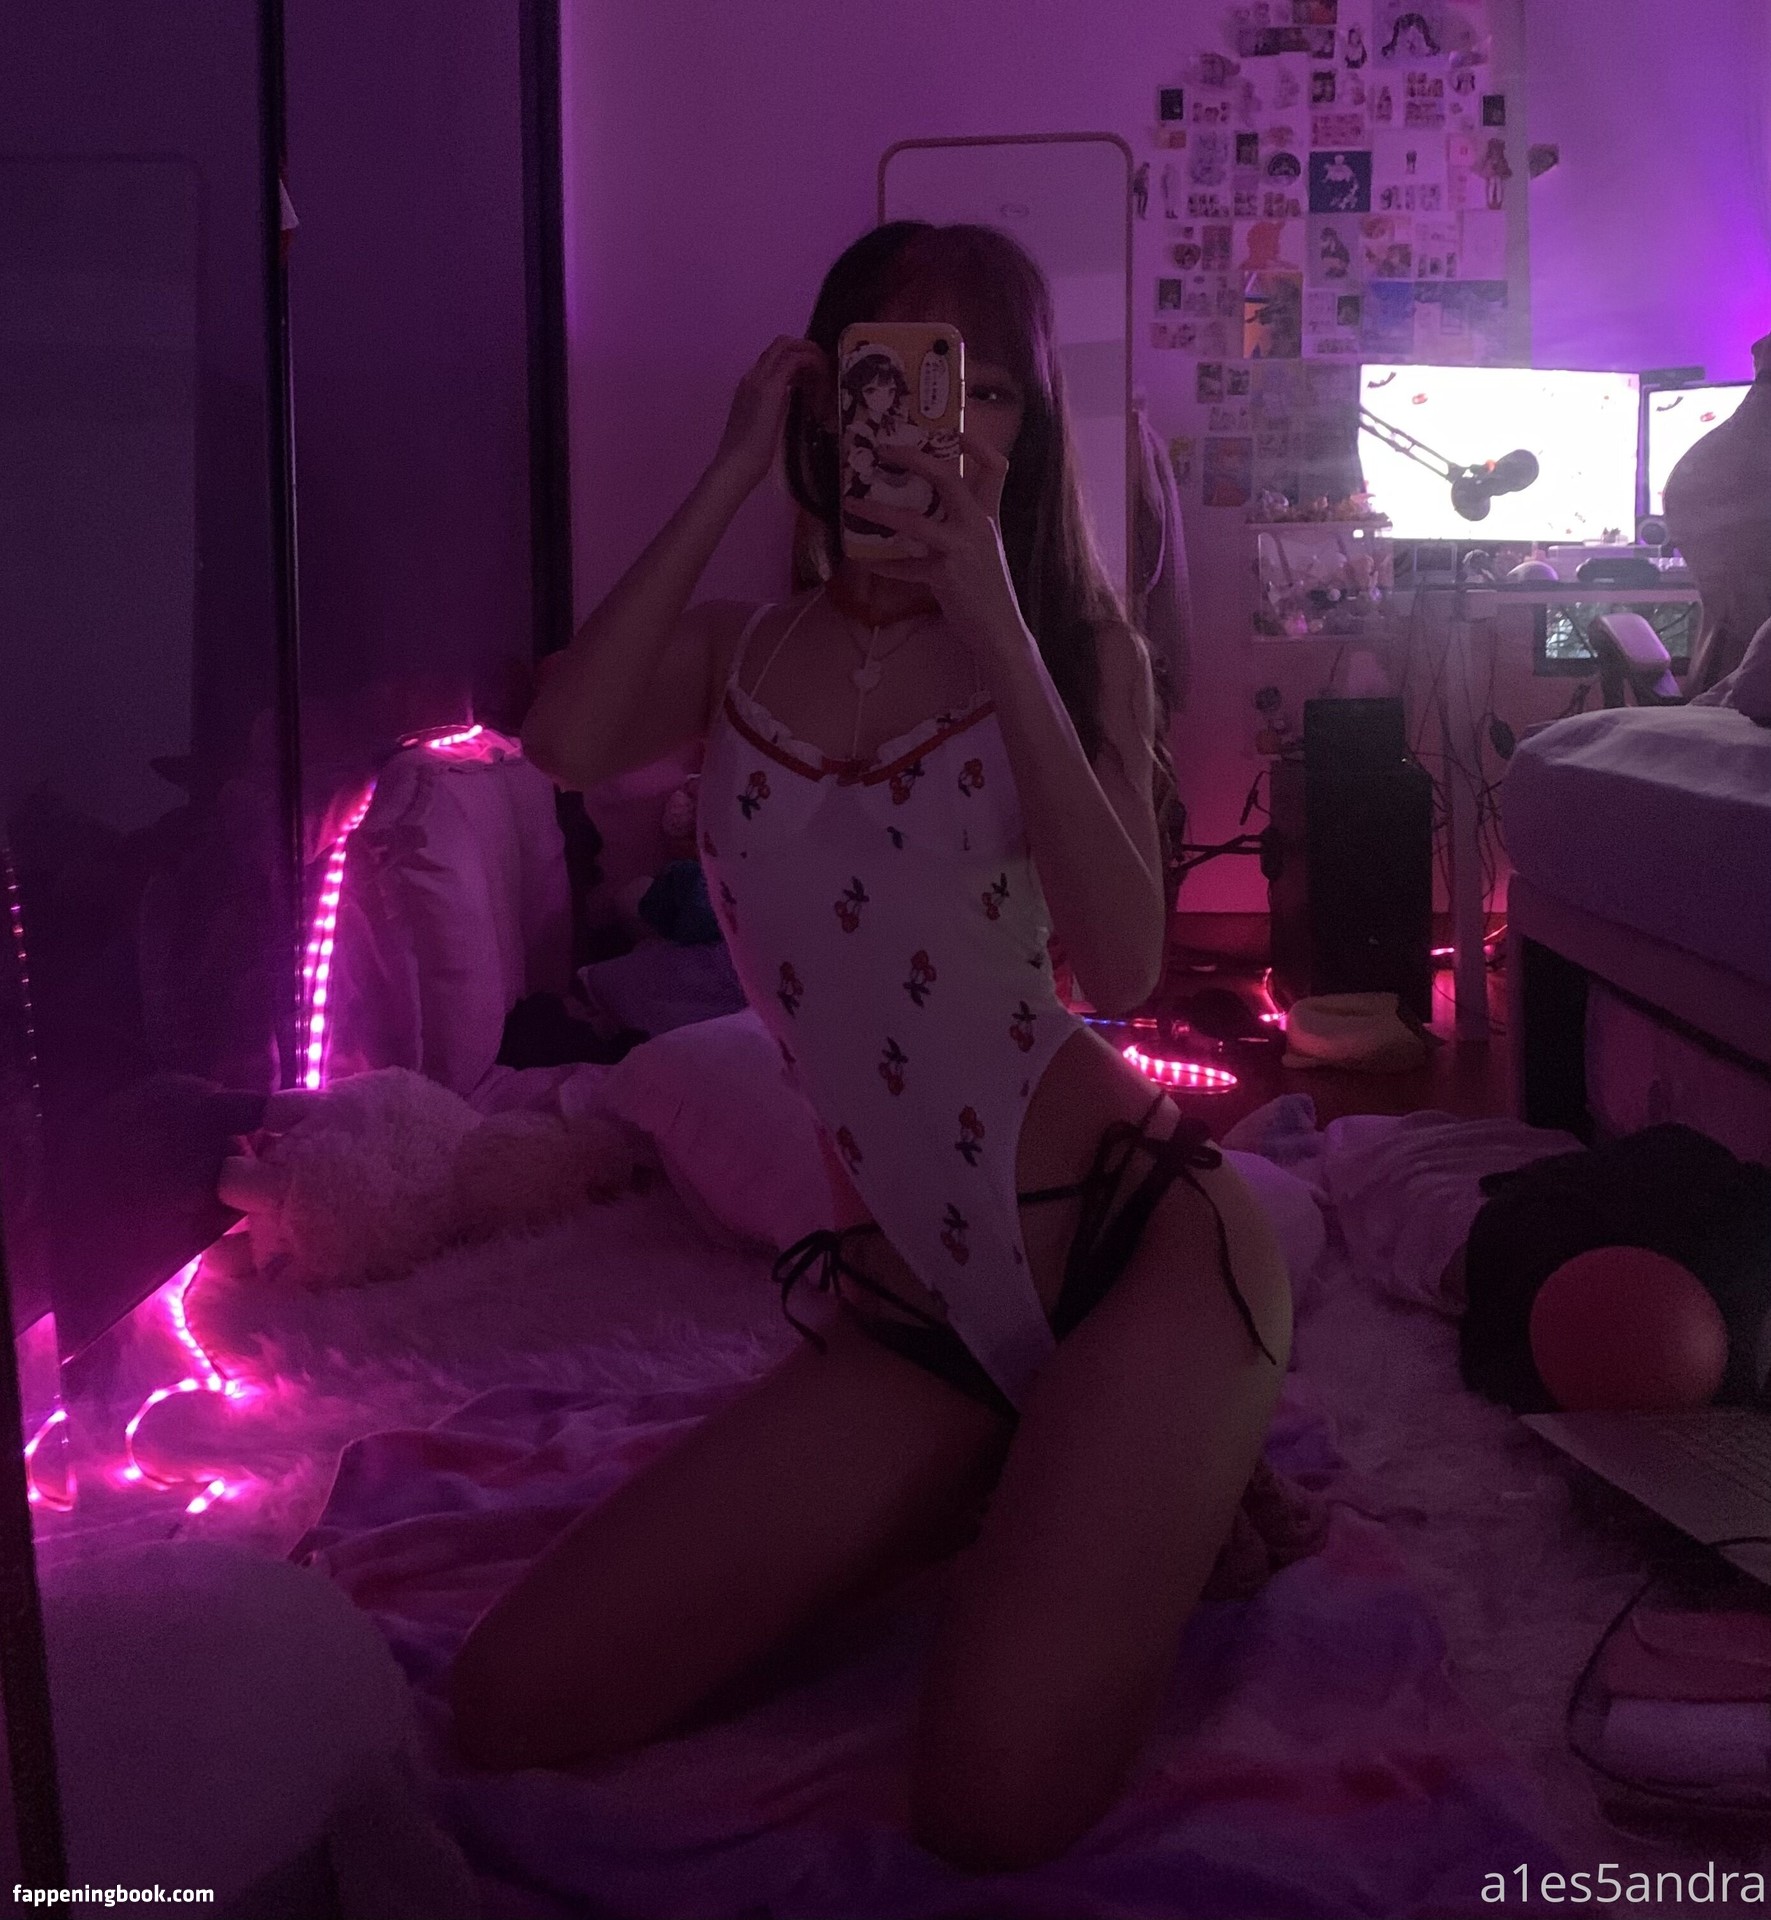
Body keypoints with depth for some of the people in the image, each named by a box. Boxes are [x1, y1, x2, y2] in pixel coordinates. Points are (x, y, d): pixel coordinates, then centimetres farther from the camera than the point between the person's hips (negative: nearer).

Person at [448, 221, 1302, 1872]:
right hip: (910, 1310, 4)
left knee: (996, 1799, -24)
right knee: (514, 1705, -5)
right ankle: (1078, 1502, 9)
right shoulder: (744, 653, 10)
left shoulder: (1075, 648, 5)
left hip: (1131, 1234, -3)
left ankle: (1168, 1499, 10)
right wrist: (731, 477, -10)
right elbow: (562, 745, -15)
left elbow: (1122, 964, -13)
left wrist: (998, 632, -15)